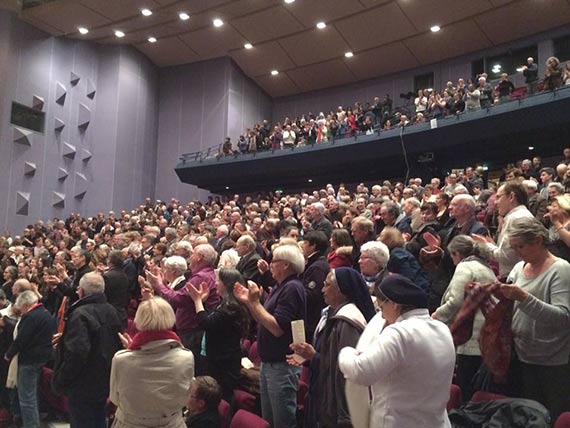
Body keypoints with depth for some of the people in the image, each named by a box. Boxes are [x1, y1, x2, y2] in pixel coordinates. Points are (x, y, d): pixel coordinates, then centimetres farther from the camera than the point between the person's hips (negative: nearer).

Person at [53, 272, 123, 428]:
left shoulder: (80, 314, -21)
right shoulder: (111, 311, 4)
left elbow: (76, 352, -30)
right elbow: (118, 345, 12)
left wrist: (61, 380, -17)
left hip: (83, 387, -7)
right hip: (105, 383, 8)